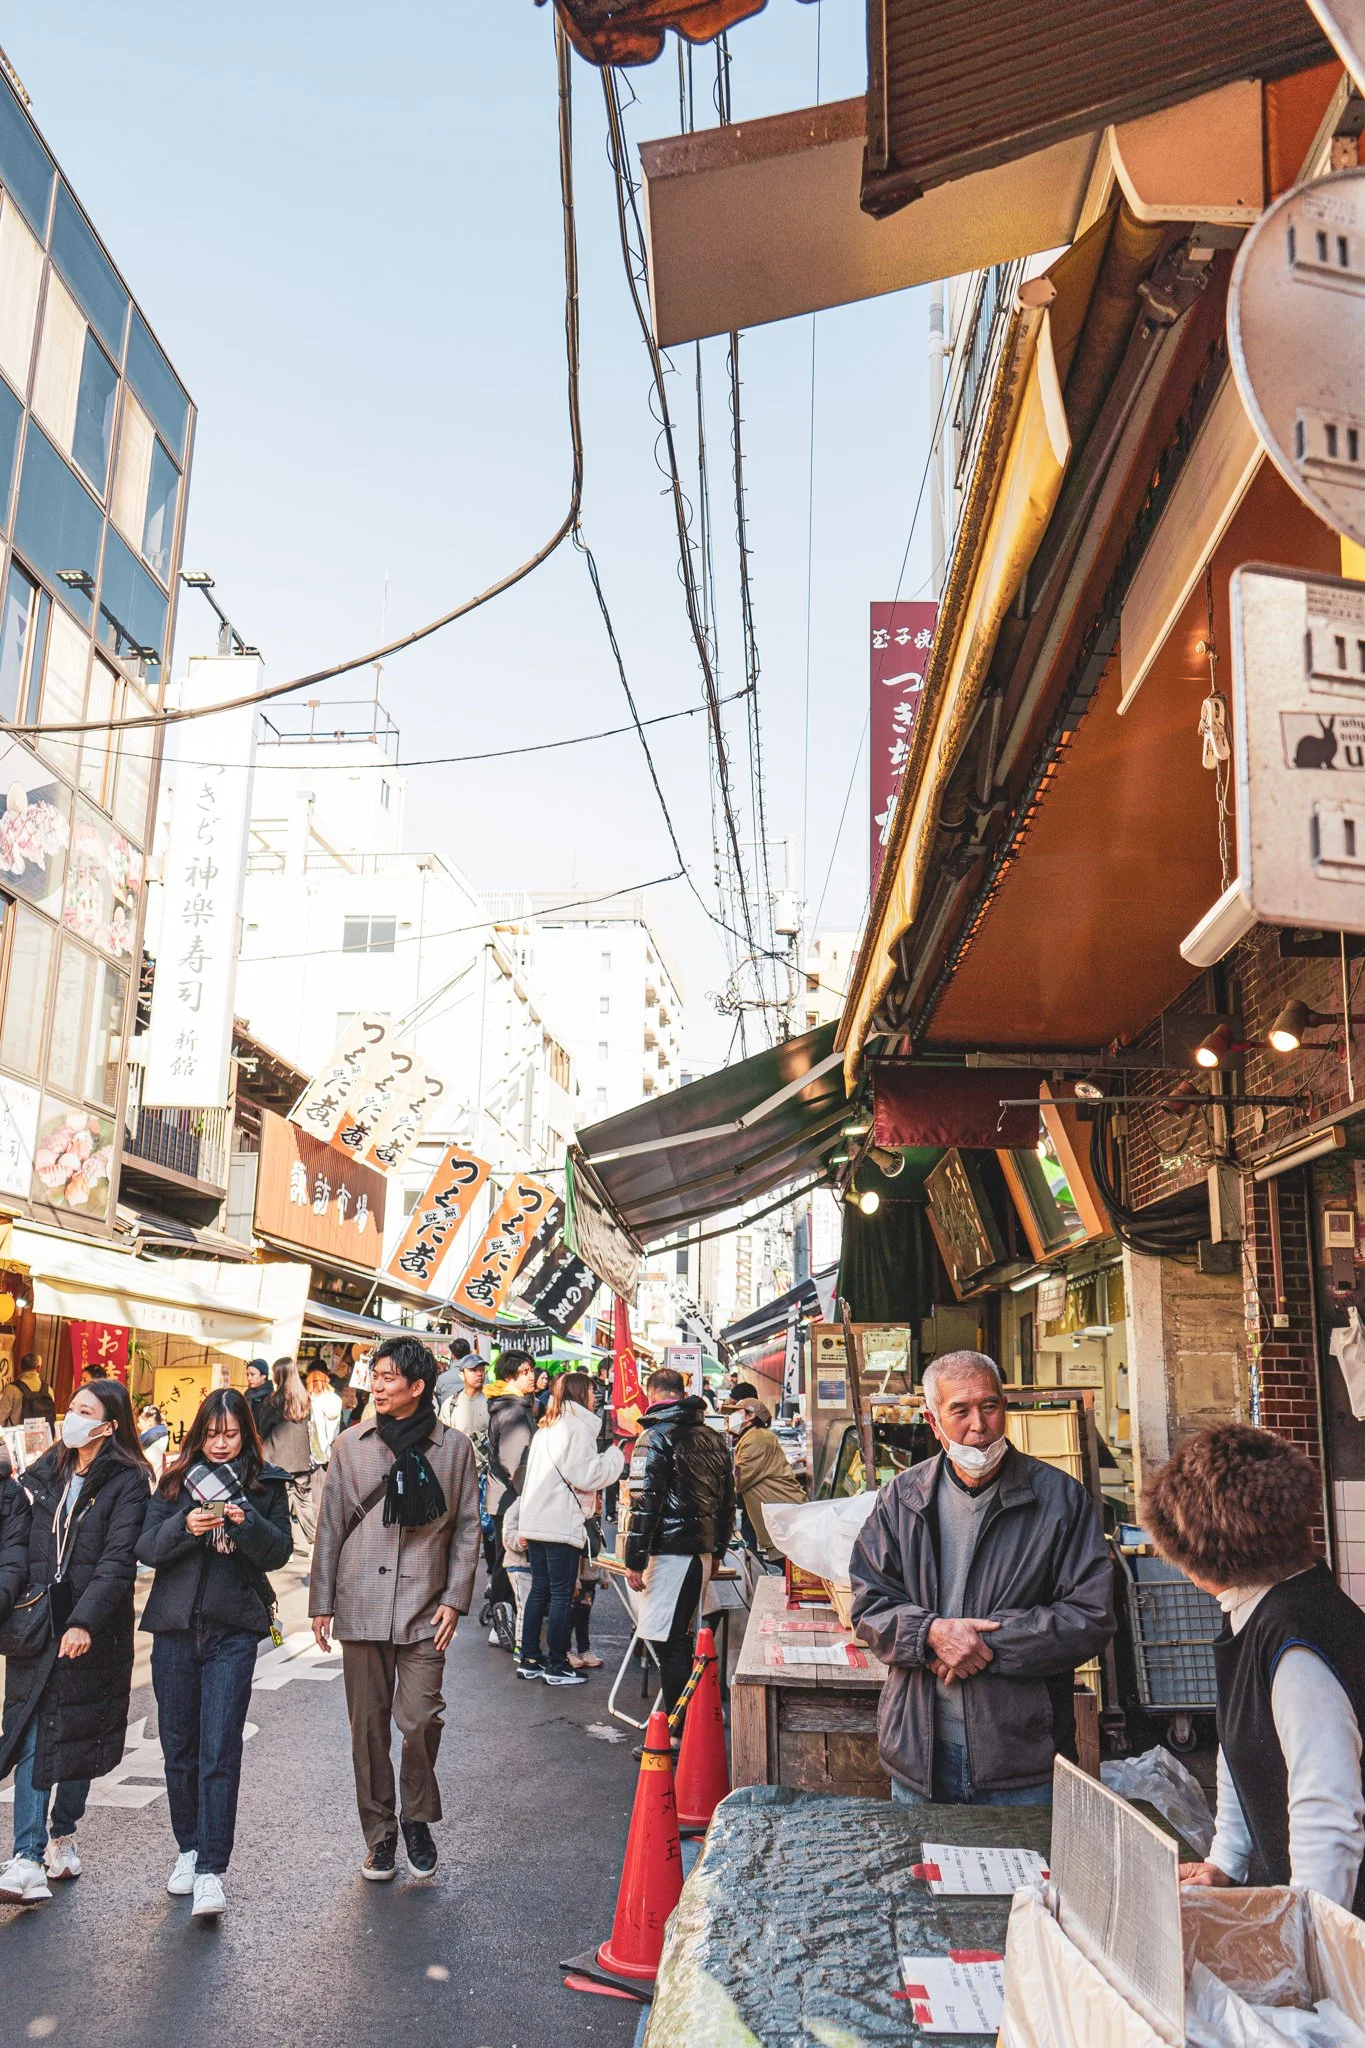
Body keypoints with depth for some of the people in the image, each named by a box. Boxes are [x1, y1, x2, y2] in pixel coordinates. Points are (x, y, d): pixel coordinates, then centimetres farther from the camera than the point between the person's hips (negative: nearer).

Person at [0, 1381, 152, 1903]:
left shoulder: (127, 1483, -9)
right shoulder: (44, 1474, 8)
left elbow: (118, 1560, -16)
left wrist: (84, 1622, -25)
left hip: (93, 1632, -3)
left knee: (79, 1735, 9)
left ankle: (63, 1835, 29)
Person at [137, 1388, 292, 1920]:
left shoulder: (267, 1483, 2)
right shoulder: (176, 1480, 6)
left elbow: (280, 1551, -2)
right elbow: (146, 1547, 0)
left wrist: (247, 1523, -20)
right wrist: (185, 1527, -19)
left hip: (233, 1630, -3)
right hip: (175, 1625, 3)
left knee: (219, 1751, -7)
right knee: (178, 1747, 12)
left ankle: (211, 1871, -4)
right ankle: (189, 1849, 29)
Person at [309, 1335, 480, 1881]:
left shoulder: (454, 1447, 1)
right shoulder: (351, 1444, 5)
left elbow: (466, 1528, 4)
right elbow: (330, 1525, 8)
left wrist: (454, 1599, -3)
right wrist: (321, 1602, 5)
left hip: (424, 1608, -2)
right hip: (361, 1605, 2)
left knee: (420, 1718, -8)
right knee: (368, 1725, 8)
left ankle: (417, 1817, 18)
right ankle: (379, 1833, 24)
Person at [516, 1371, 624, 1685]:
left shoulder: (546, 1428, 16)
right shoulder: (577, 1427, -11)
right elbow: (586, 1476, -16)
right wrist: (615, 1456, -2)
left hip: (535, 1521, 9)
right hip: (562, 1524, -9)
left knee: (539, 1591, 14)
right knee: (562, 1595, -1)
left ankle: (529, 1659, 19)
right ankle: (557, 1665, 4)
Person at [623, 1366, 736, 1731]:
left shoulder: (655, 1436, -10)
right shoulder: (713, 1437, 12)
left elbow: (644, 1502, -15)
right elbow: (727, 1499, 17)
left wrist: (634, 1560, -12)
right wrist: (718, 1550, 24)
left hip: (670, 1552, -8)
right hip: (703, 1551, 8)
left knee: (666, 1641, -4)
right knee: (681, 1637, 17)